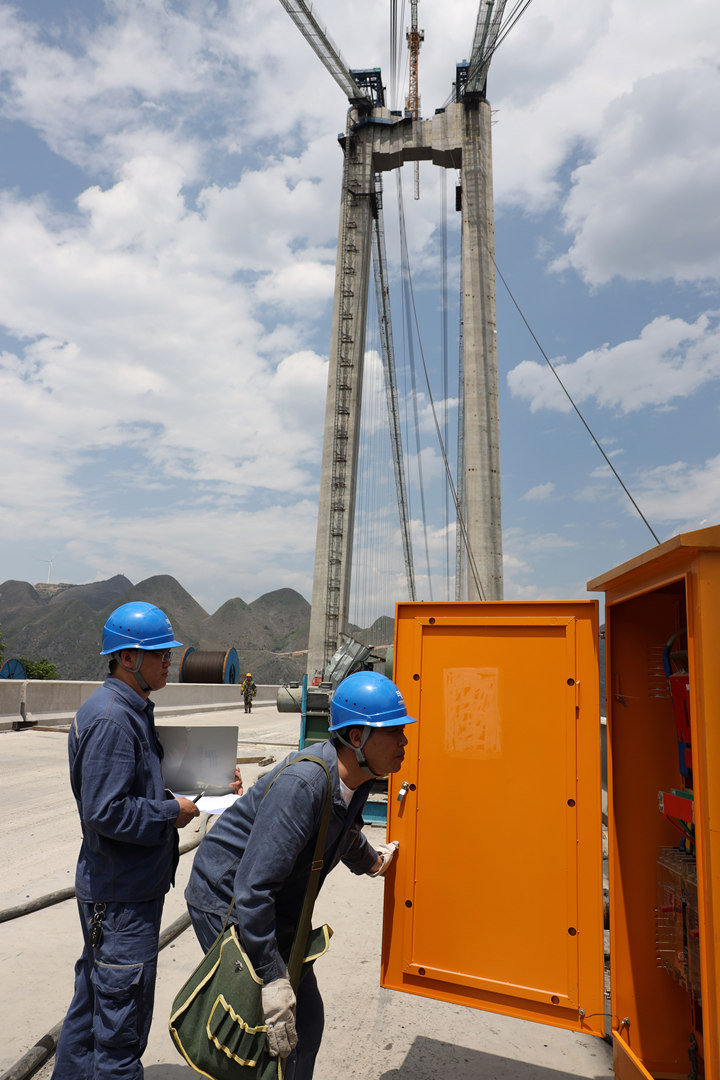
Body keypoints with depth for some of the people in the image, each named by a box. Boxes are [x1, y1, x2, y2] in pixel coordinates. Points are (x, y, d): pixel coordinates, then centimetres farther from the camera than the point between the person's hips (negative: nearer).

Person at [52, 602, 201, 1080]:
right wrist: (173, 811, -17)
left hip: (123, 885, 10)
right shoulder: (110, 719, -24)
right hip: (122, 894, -10)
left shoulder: (132, 710, 8)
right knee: (122, 1006, 6)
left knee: (96, 996, 24)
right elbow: (106, 812, -27)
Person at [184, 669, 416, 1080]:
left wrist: (371, 860, 37)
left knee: (306, 1019, 14)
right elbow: (252, 890, -35)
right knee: (270, 1038, -7)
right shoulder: (302, 784, -35)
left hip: (277, 907, 8)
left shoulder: (356, 778, -6)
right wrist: (273, 982, -31)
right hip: (226, 901, -8)